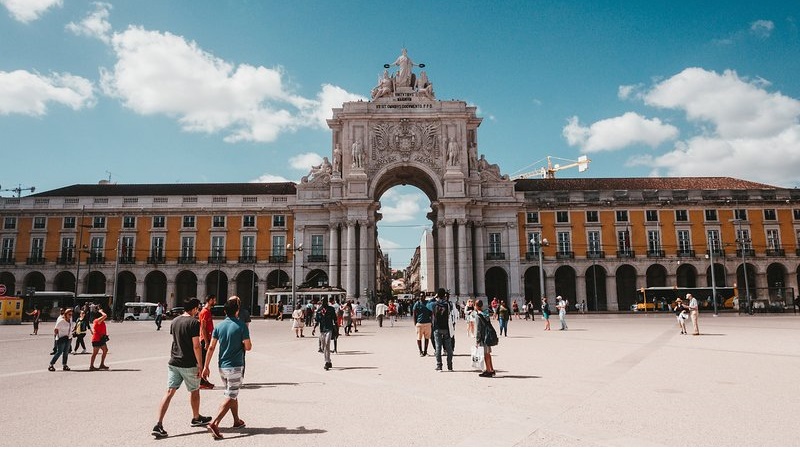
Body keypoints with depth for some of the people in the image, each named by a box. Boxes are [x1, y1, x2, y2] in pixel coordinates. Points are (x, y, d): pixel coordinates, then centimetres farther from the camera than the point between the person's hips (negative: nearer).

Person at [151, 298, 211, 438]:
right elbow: (196, 346, -17)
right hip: (189, 364, -5)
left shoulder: (174, 321, 6)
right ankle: (196, 418, 31)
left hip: (173, 363, 5)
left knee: (169, 392, 4)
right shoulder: (194, 322, -15)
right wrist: (200, 365, -12)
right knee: (194, 391, 15)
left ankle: (158, 425, -5)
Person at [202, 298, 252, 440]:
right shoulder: (241, 326, -13)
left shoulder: (219, 326, 1)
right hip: (235, 367, -6)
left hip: (222, 366, 6)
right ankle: (214, 423, -15)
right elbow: (248, 347, -10)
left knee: (232, 394, 21)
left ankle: (237, 421, 32)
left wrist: (206, 366, 6)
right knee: (230, 397, -2)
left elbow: (211, 347, 1)